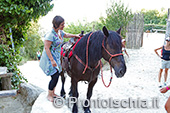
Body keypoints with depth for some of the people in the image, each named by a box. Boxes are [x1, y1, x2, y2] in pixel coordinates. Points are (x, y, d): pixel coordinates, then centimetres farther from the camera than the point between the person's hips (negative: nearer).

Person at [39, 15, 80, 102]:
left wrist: (75, 35, 15)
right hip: (50, 57, -9)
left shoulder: (60, 32, 3)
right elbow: (46, 48, -24)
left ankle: (53, 93, 31)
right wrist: (52, 60, -26)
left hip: (57, 57, 9)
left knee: (56, 76, 14)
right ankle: (49, 95, 12)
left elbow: (66, 35, 27)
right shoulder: (50, 35, -24)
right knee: (55, 76, -8)